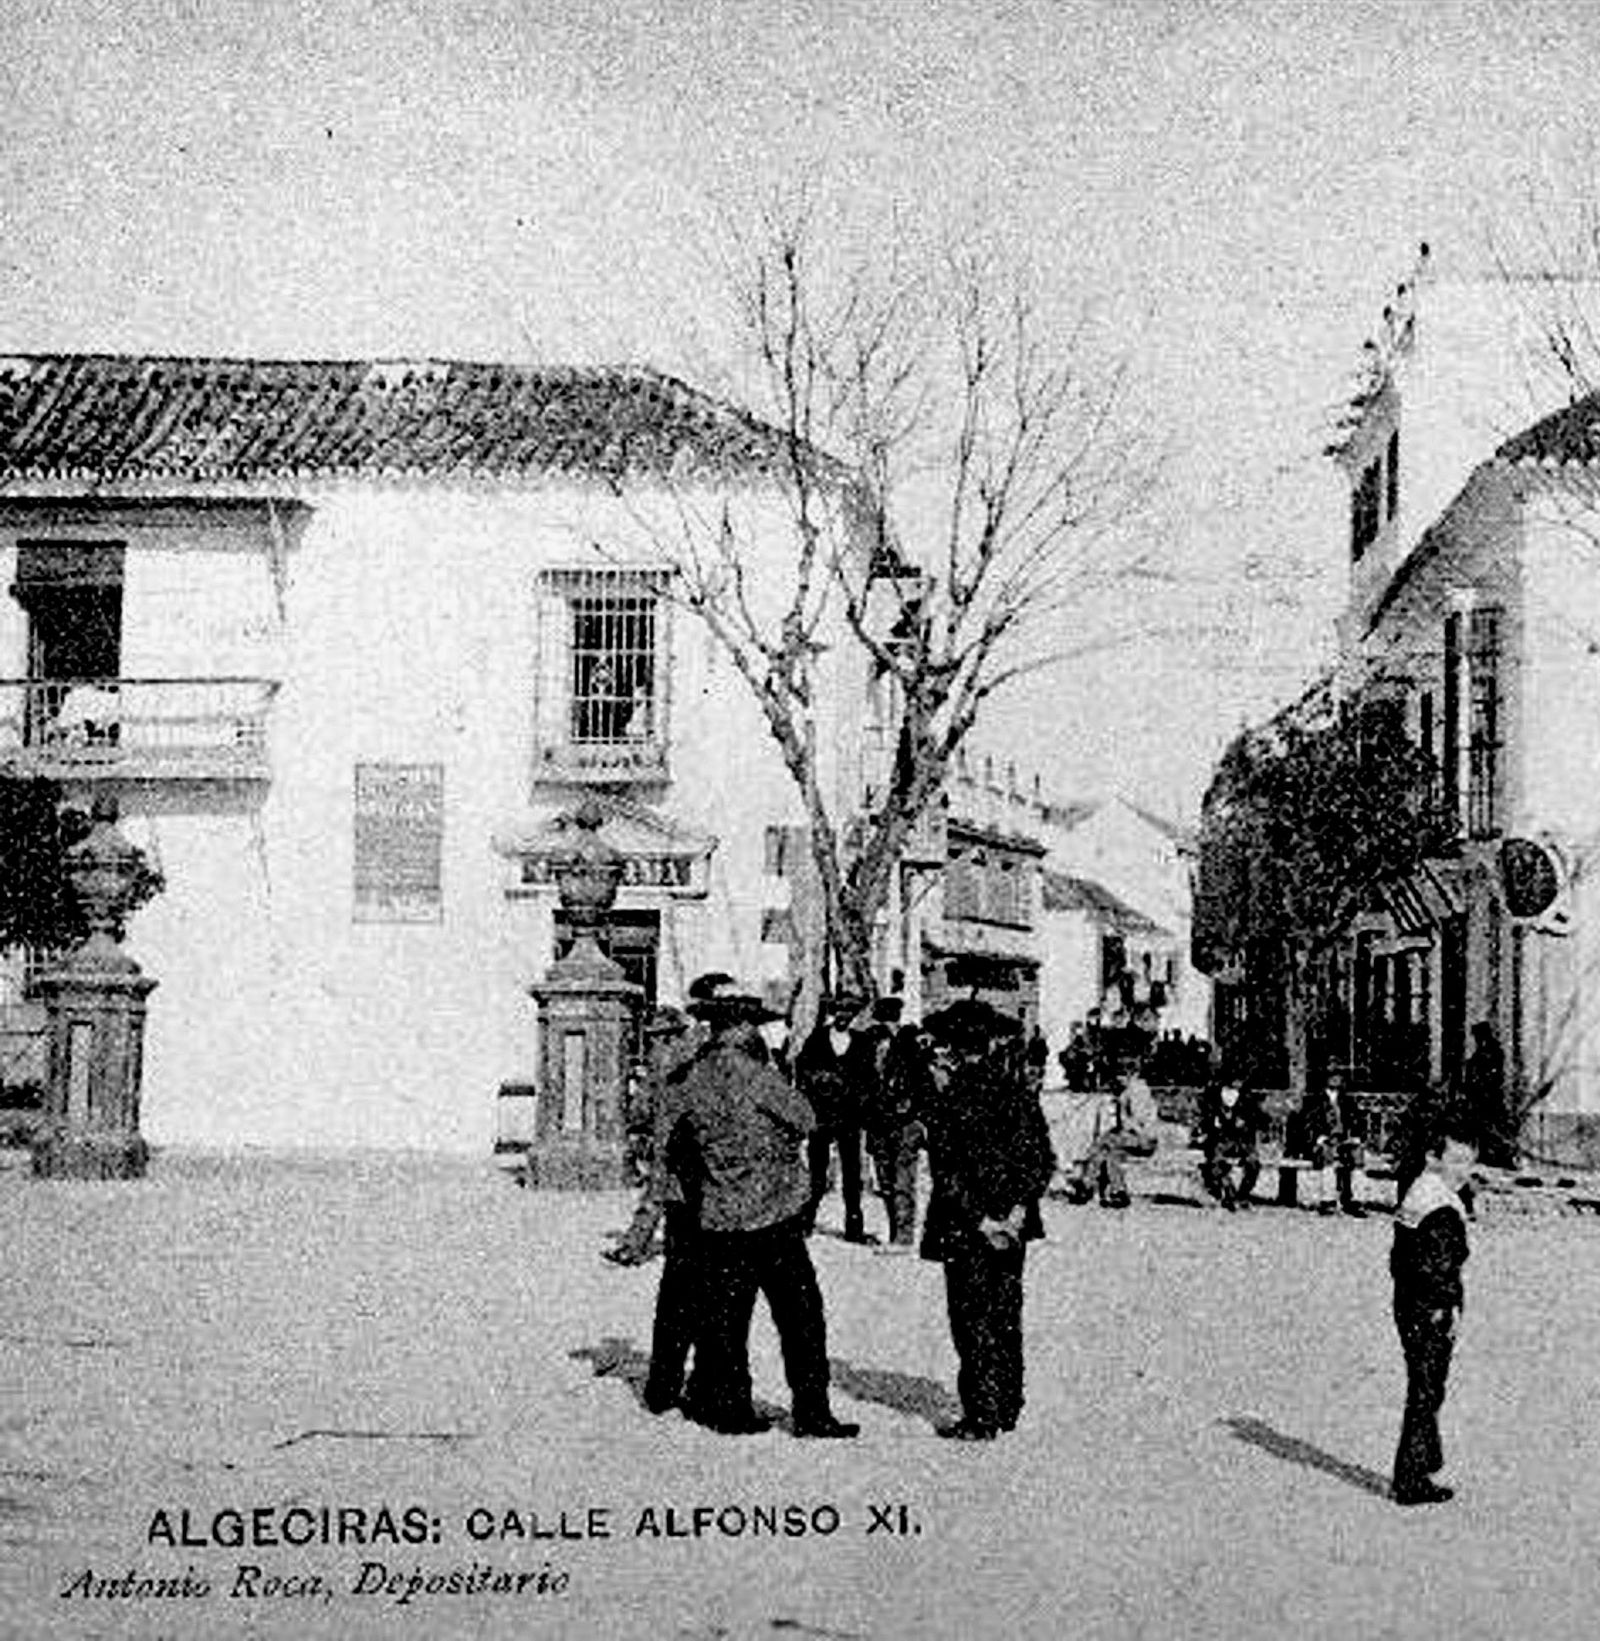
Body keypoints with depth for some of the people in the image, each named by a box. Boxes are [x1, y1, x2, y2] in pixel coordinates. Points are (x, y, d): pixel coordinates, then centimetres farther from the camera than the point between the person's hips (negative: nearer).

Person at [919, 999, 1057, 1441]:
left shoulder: (945, 1093, -12)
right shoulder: (1016, 1088, 3)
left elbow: (947, 1171, -16)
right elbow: (1043, 1159, 1)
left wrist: (979, 1220, -14)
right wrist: (1018, 1208, -3)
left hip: (964, 1227, -5)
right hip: (1013, 1224, 5)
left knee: (973, 1321, 2)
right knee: (1006, 1318, 16)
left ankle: (982, 1418, 1)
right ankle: (1008, 1409, 23)